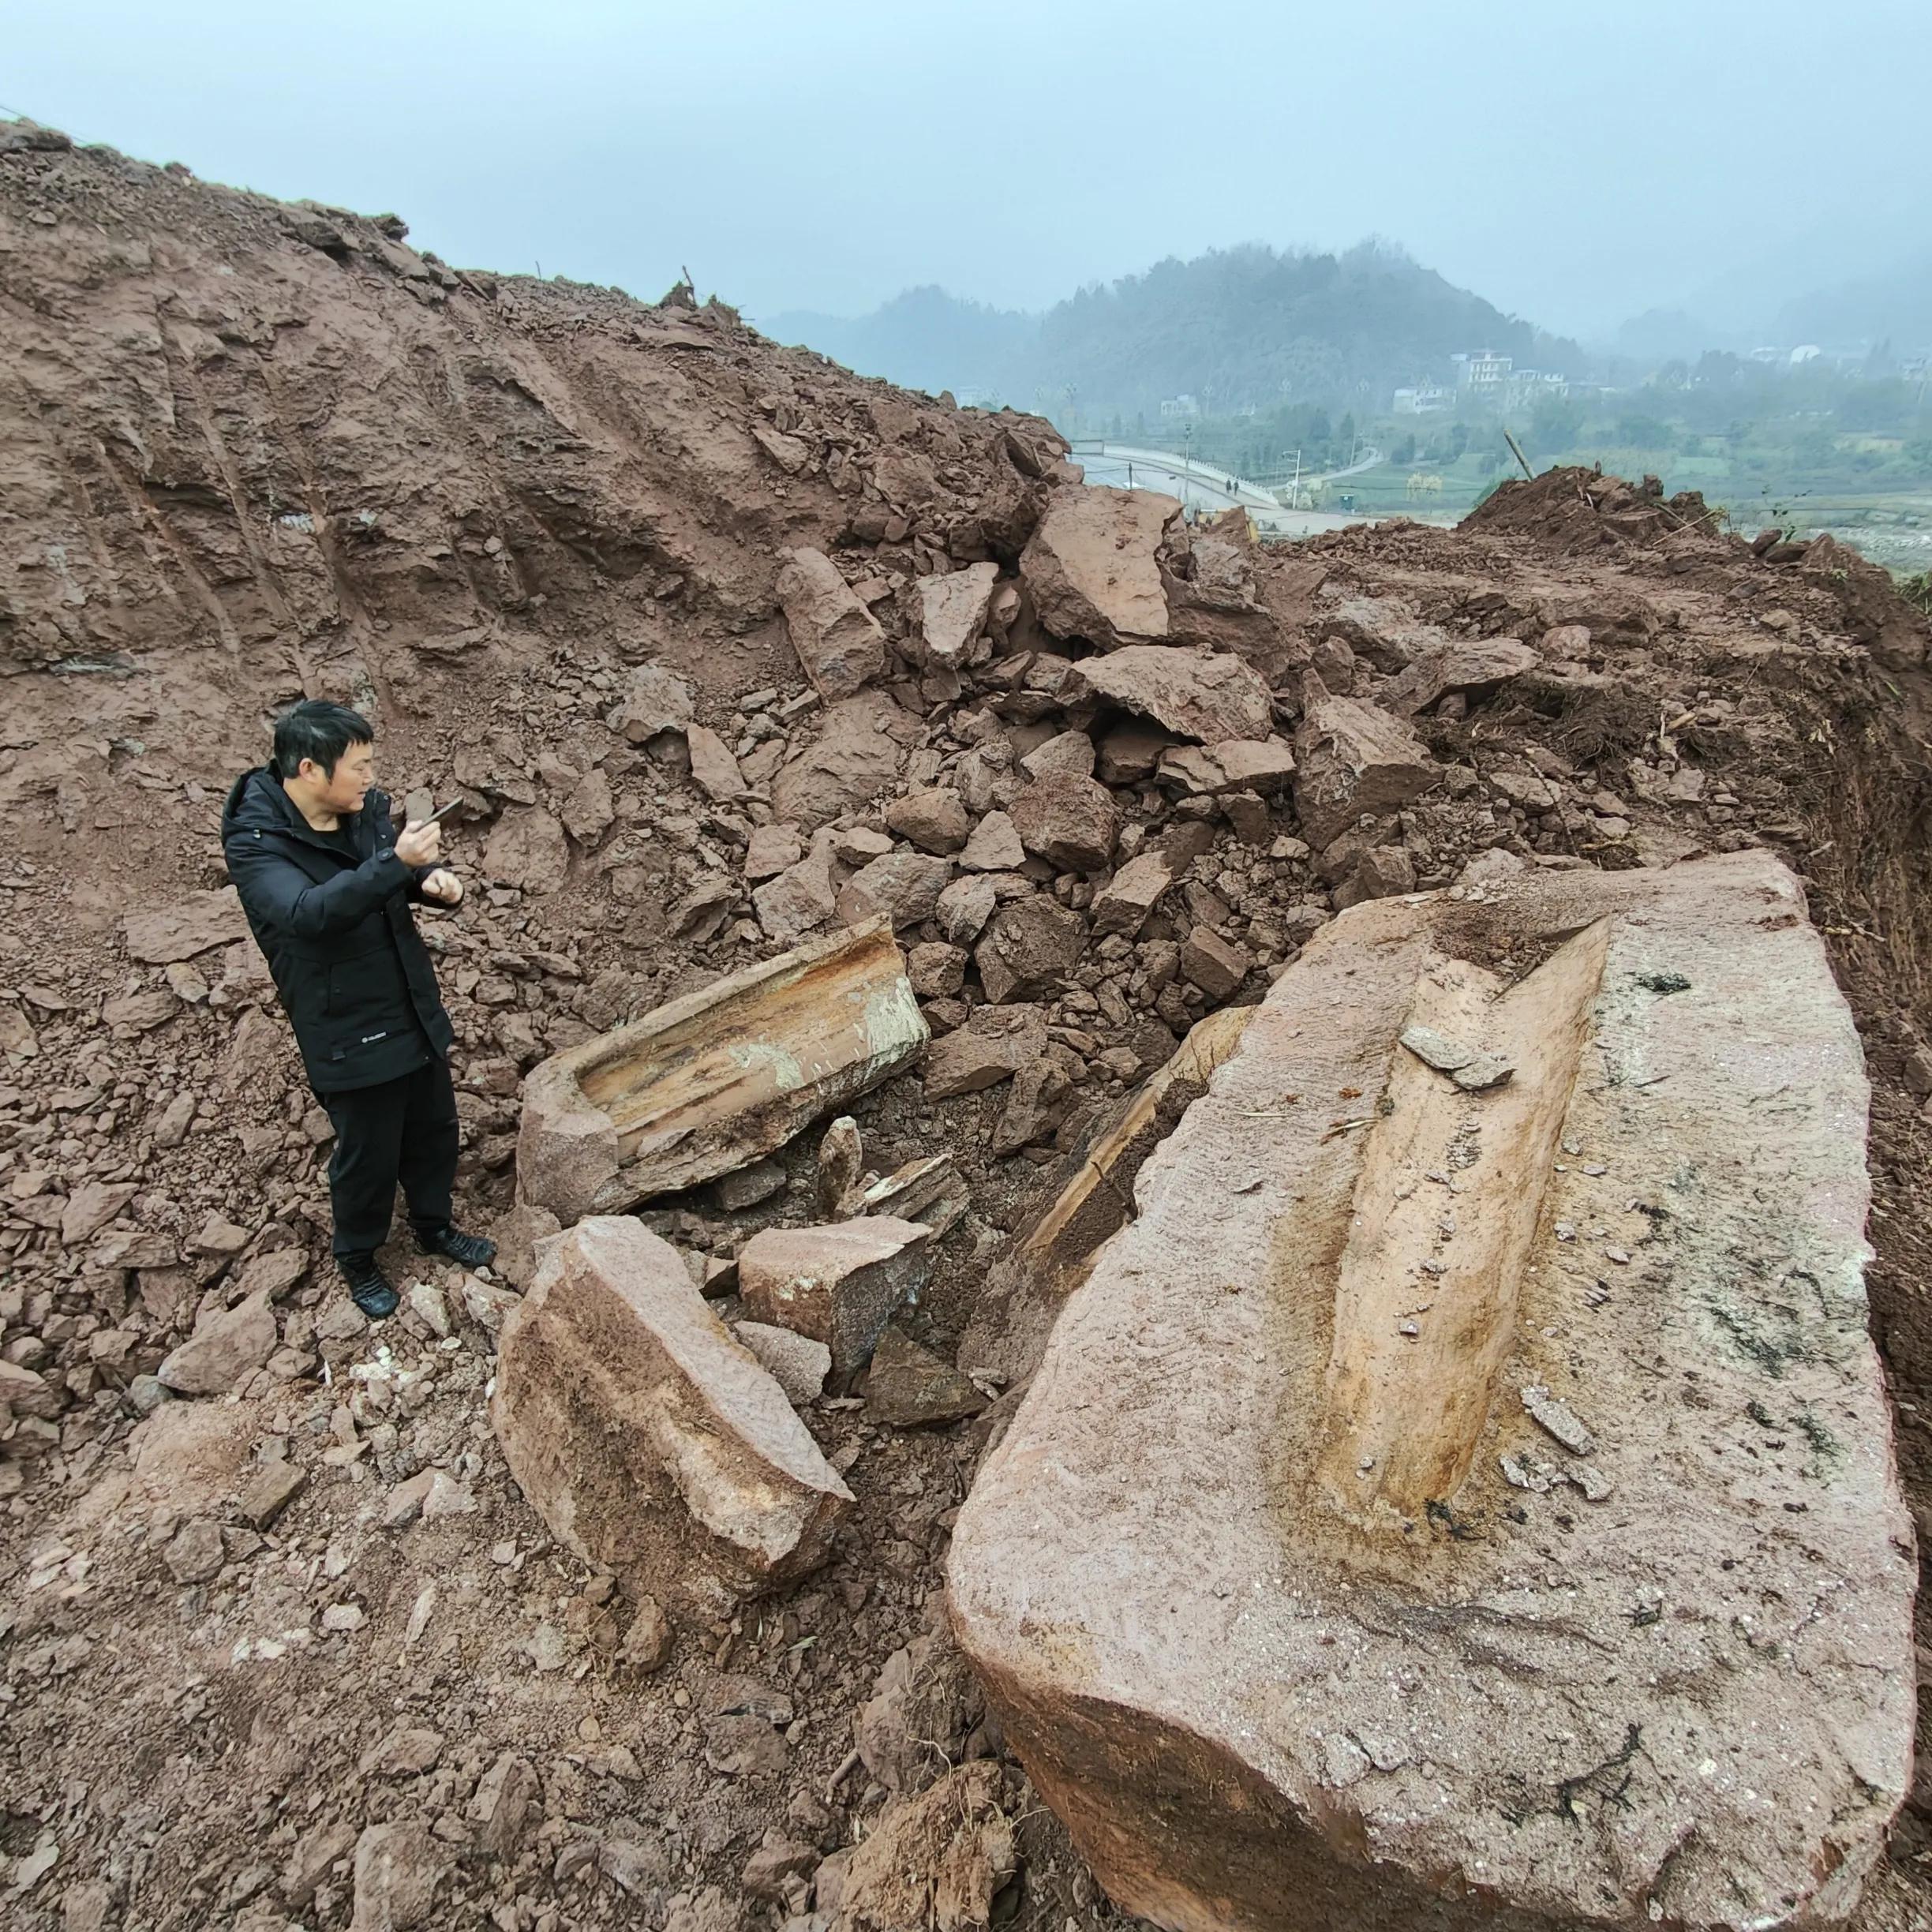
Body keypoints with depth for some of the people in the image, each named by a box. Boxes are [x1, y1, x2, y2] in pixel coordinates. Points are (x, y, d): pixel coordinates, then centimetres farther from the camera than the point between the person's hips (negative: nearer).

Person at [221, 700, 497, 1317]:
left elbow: (401, 877, 12)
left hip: (416, 1009, 6)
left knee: (434, 1129, 21)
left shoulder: (365, 808, -3)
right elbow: (308, 912, -38)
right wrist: (396, 862, -46)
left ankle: (435, 1226, 46)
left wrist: (435, 880, -11)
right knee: (368, 1154, 10)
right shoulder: (254, 842, -21)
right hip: (348, 1032, -6)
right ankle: (357, 1258, 36)